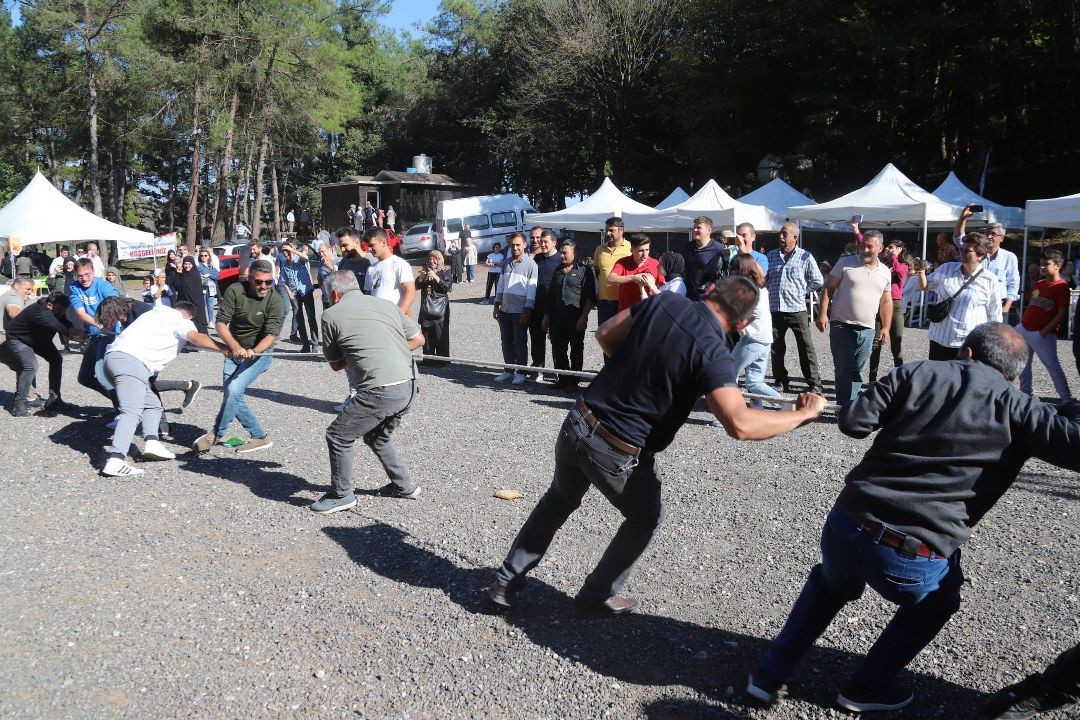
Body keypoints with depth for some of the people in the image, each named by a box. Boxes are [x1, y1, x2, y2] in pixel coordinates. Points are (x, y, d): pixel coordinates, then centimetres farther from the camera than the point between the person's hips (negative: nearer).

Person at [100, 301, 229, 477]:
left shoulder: (156, 313, 31)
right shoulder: (181, 320, 6)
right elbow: (196, 337, -13)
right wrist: (227, 349, -21)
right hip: (131, 361, -9)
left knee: (152, 404, 17)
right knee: (131, 412, -20)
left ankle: (151, 441, -3)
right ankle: (116, 460, -33)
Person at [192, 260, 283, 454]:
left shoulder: (275, 301, -17)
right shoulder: (235, 291, -12)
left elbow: (271, 334, -22)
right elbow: (221, 323, -16)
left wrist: (253, 352, -41)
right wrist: (234, 346, -32)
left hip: (260, 353, -4)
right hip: (233, 351, 4)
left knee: (234, 391, -18)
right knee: (232, 396, 0)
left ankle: (216, 435, 0)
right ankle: (260, 437, 11)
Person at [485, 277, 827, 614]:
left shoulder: (663, 301, -2)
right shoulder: (713, 354, -19)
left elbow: (604, 335, 9)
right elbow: (740, 424, -30)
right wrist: (805, 414, -17)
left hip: (577, 423, 6)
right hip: (618, 453, -5)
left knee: (559, 500, 30)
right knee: (645, 519, 25)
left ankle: (505, 583, 35)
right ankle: (597, 595, 35)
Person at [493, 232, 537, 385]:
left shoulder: (530, 264, -6)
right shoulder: (507, 263, 14)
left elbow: (532, 288, -10)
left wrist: (528, 310, -15)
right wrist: (497, 305, 15)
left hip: (520, 311, -6)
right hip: (504, 309, 6)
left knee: (520, 342, 2)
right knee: (506, 341, 11)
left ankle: (520, 372, 11)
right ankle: (508, 370, 22)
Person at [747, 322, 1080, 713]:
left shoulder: (917, 372, 5)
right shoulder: (1017, 409, 2)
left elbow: (853, 422, 1)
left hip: (845, 527, 3)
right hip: (911, 559, -2)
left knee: (831, 584, 36)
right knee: (935, 604, 34)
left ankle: (768, 675, 36)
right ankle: (866, 688, 39)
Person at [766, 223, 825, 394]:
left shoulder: (805, 257, 0)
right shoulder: (771, 256, 10)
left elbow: (818, 282, 3)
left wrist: (801, 290, -1)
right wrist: (770, 291, 5)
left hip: (797, 309, -3)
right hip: (774, 310, 4)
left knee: (806, 349, -2)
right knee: (776, 349, 8)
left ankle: (815, 384, 4)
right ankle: (781, 382, 20)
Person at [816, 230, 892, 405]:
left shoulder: (885, 272, 10)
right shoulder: (845, 263, -1)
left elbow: (886, 302, 16)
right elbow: (828, 288, -2)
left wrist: (885, 327, 10)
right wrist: (822, 314, -12)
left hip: (867, 330, 4)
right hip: (841, 326, -4)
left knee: (858, 372, 8)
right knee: (843, 370, -2)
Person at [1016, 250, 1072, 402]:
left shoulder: (1062, 287, -10)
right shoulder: (1038, 284, 12)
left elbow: (1061, 315, -13)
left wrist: (1043, 332, -16)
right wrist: (1023, 322, 10)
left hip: (1043, 335, -7)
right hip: (1024, 329, 7)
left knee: (1053, 366, -3)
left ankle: (1066, 398, 5)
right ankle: (1025, 393, 24)